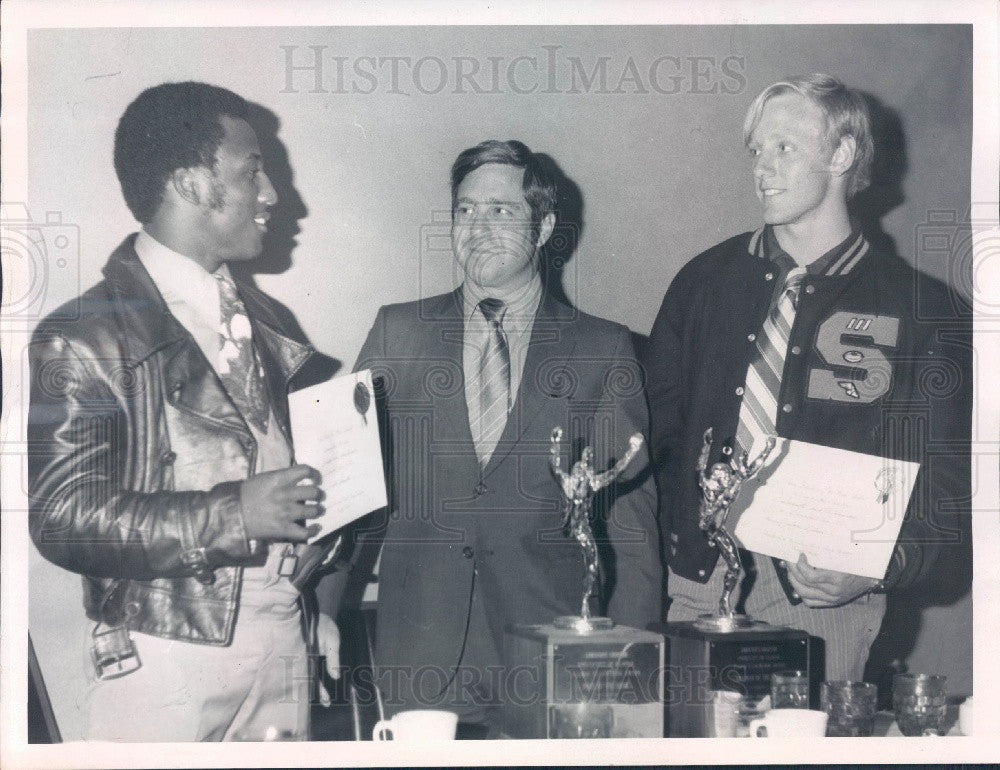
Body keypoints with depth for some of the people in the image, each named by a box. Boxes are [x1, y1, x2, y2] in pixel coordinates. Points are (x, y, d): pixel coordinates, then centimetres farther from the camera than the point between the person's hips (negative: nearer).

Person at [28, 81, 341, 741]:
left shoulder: (262, 321, 15)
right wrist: (232, 514, -23)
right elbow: (64, 515, -16)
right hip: (167, 664, -6)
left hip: (286, 652, 6)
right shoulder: (84, 337, -9)